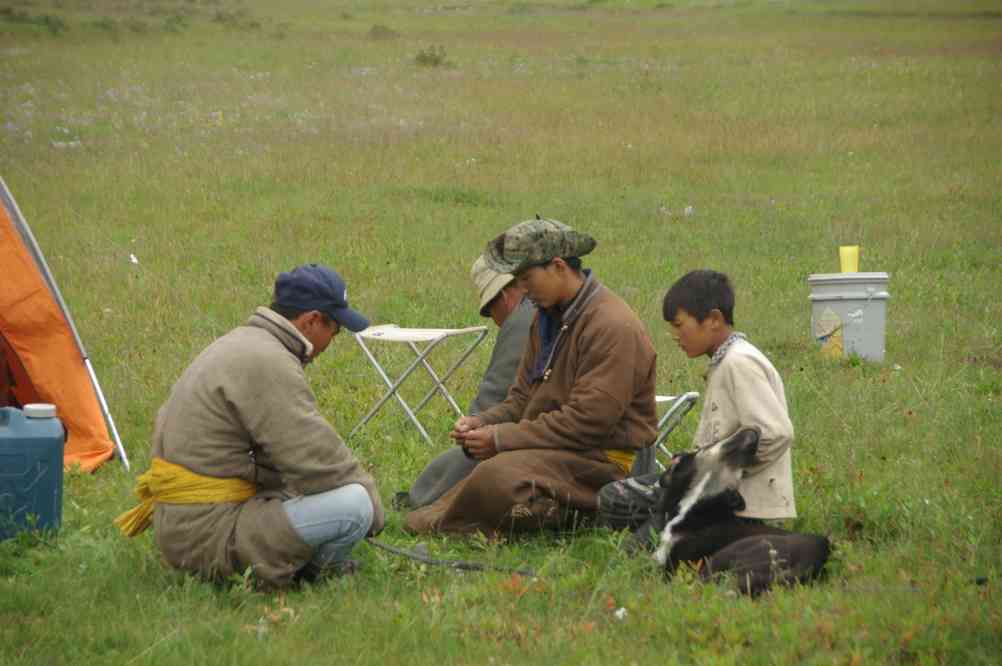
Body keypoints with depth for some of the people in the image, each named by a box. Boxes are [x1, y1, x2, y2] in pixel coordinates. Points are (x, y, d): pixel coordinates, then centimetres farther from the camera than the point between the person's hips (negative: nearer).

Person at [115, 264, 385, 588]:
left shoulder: (239, 343, 16)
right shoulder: (268, 364, -17)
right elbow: (319, 461, -18)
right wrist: (372, 505, -2)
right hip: (207, 531, -11)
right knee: (352, 504, -21)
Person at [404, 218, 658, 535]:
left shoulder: (613, 326, -17)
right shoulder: (548, 317, 14)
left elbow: (587, 422, -21)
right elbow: (522, 399, 17)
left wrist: (502, 438, -18)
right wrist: (481, 423, -4)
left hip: (603, 459, -10)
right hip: (557, 450, 10)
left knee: (498, 477, -32)